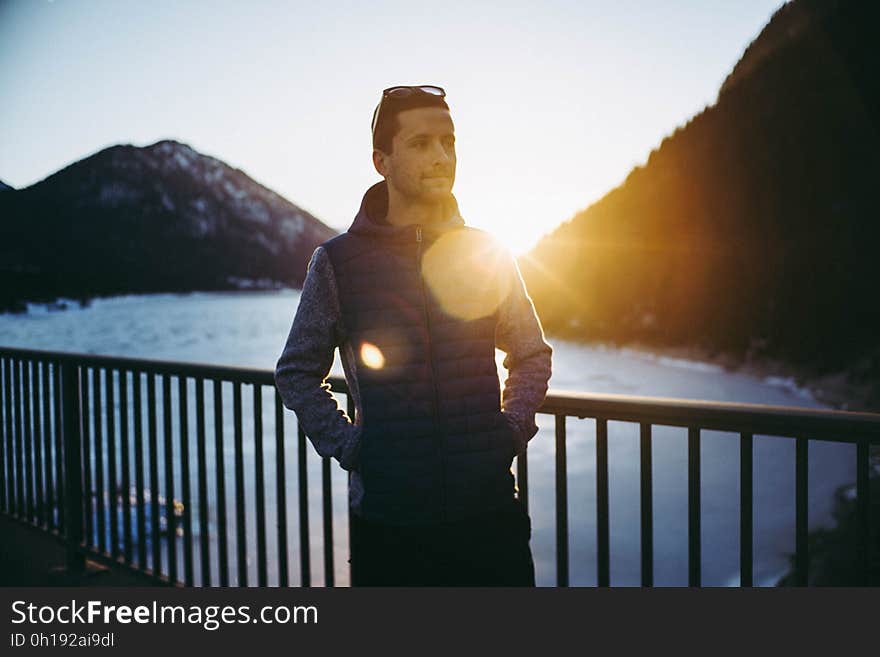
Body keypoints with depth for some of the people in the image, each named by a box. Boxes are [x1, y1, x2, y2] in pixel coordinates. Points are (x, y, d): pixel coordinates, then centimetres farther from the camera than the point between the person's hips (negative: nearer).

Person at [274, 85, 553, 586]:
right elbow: (298, 372, 8)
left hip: (488, 504, 2)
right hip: (387, 512, -1)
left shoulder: (487, 253, 4)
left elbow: (533, 356, 15)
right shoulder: (338, 261, -2)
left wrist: (513, 428, 1)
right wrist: (347, 445, -3)